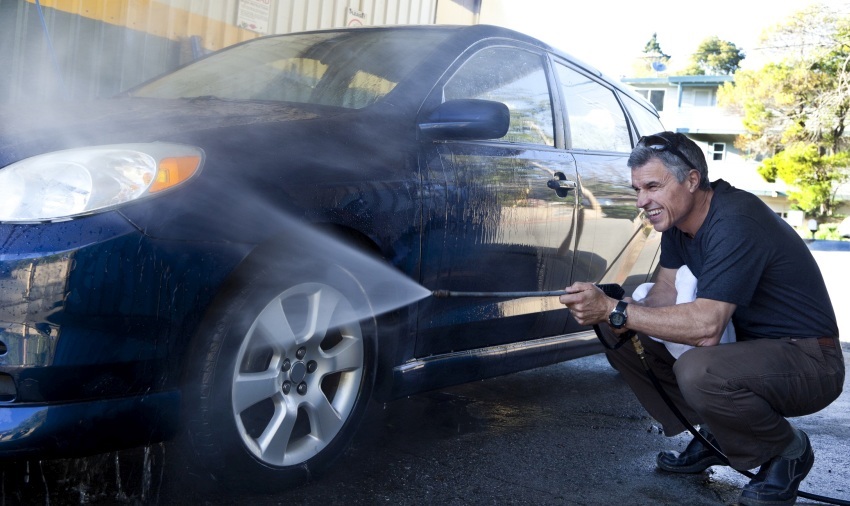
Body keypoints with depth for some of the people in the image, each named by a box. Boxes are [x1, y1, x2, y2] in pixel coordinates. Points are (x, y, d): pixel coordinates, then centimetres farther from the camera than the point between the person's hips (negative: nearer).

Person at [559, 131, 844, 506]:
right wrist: (609, 314, -20)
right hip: (750, 345, 8)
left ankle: (787, 451, -6)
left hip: (809, 362, -8)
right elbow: (665, 292, 0)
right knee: (620, 337, -2)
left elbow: (705, 327, -35)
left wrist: (613, 310, -35)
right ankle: (713, 438, 10)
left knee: (697, 370, -37)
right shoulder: (677, 218, 0)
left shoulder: (735, 224, -28)